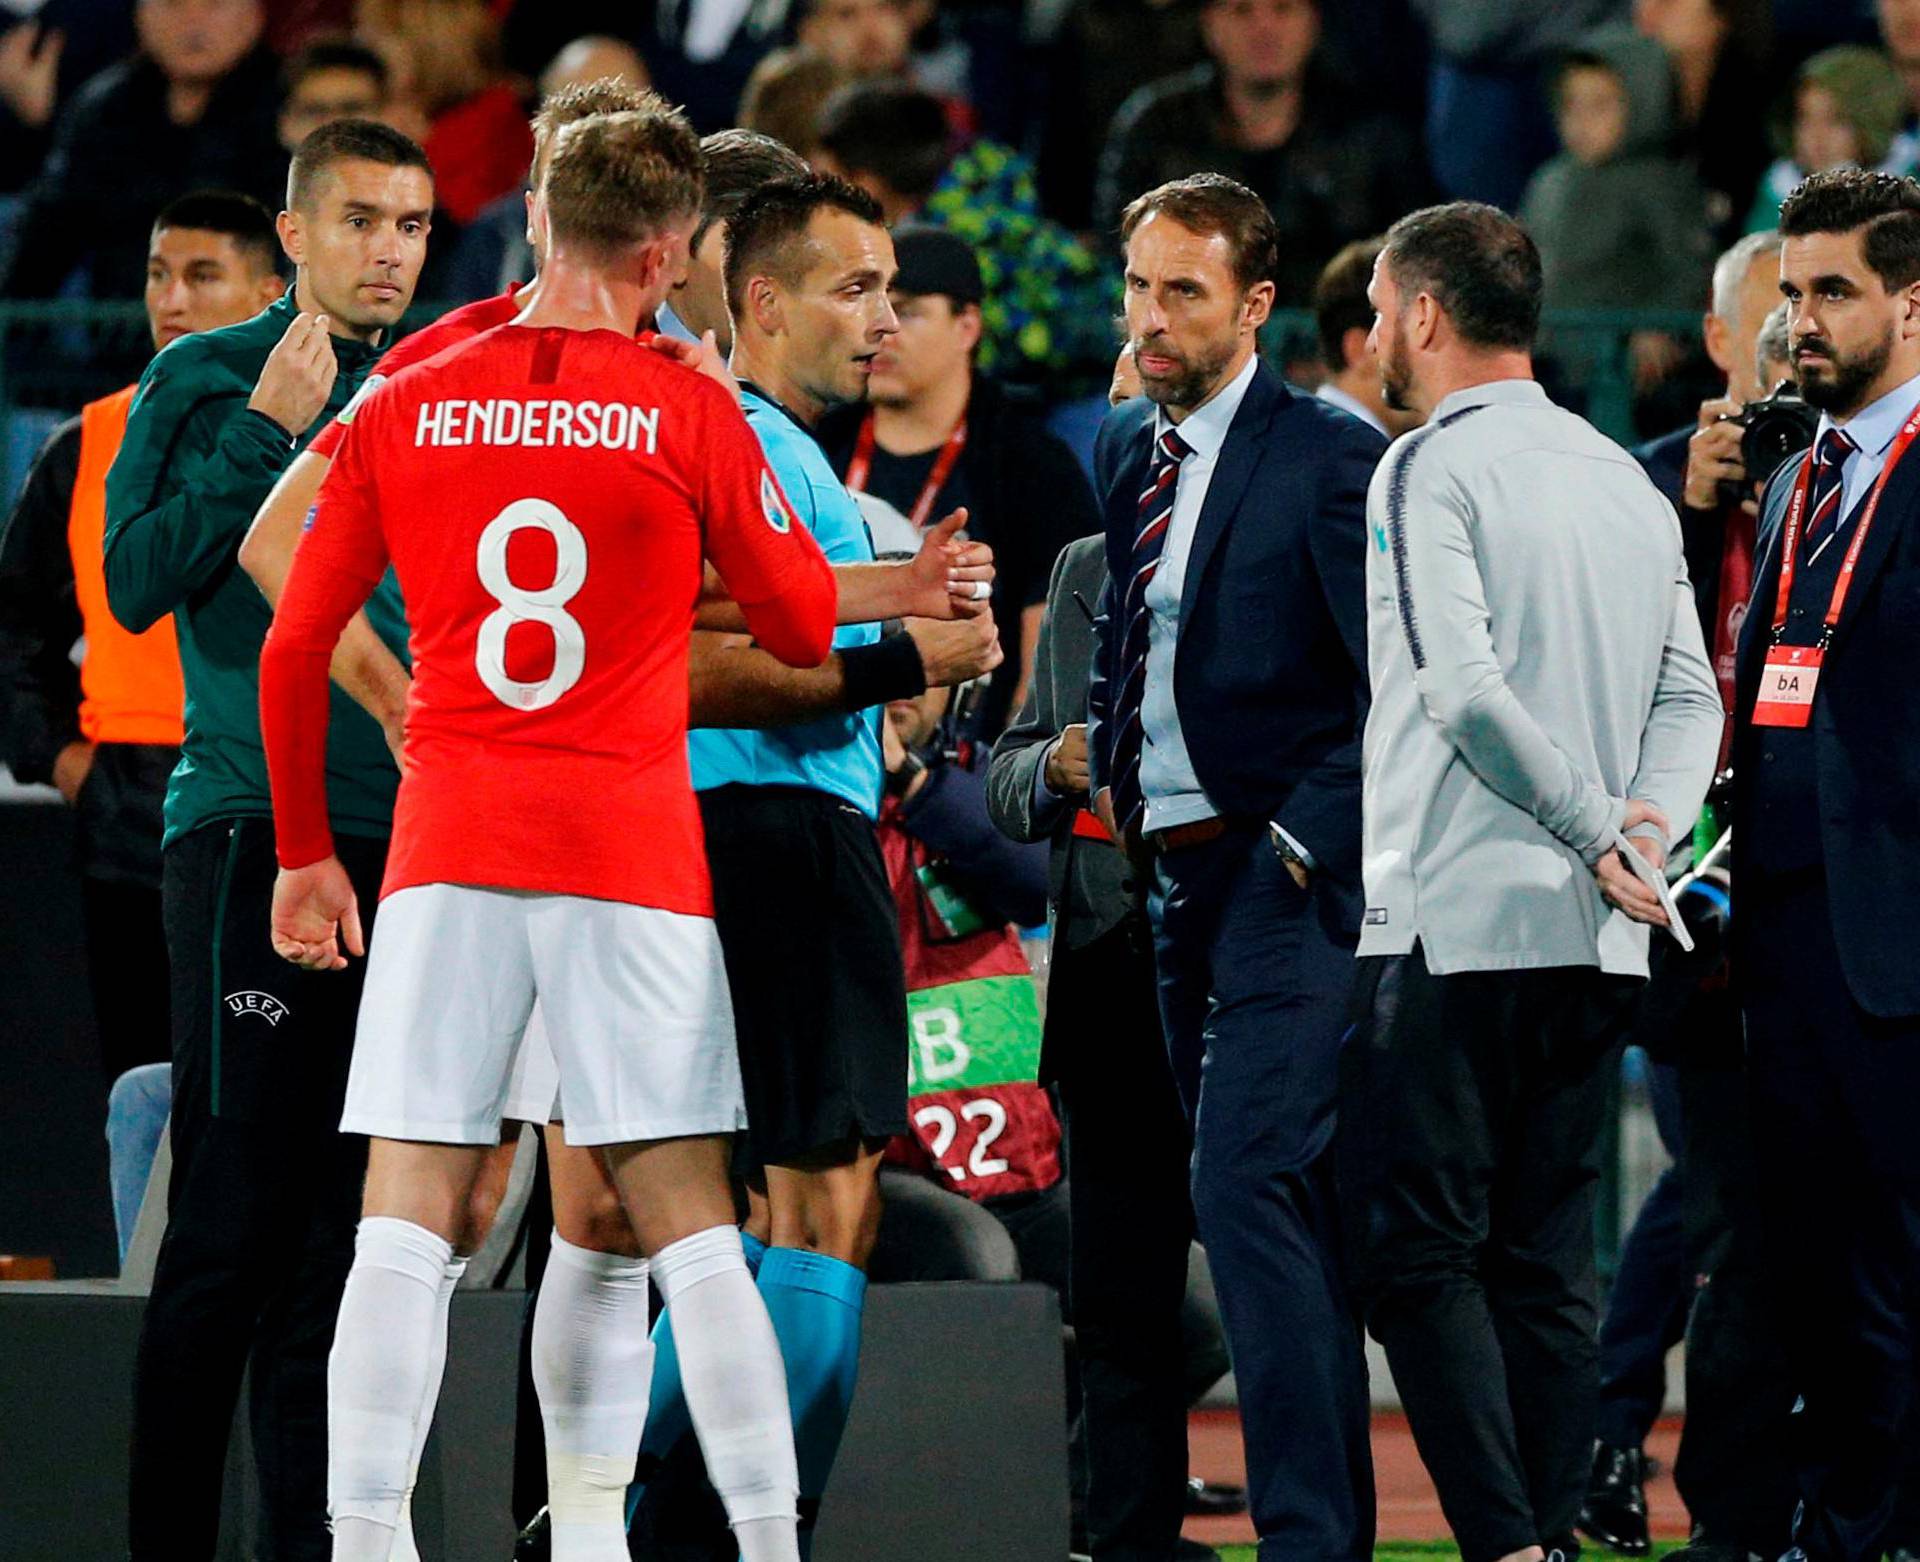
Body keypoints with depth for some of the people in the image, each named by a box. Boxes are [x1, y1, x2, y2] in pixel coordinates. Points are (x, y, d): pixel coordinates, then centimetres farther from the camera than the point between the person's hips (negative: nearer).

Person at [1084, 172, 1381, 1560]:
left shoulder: (1331, 457, -9)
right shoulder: (1125, 450, 13)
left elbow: (1402, 690, -12)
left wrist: (1304, 842, -17)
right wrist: (1110, 770, 13)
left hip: (1285, 873, -8)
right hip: (1174, 872, 8)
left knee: (1248, 1184, -18)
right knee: (1284, 1206, 10)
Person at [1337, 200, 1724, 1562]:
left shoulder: (1428, 472, -7)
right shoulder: (1628, 483, 15)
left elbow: (1465, 687, -17)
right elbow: (1691, 699, 10)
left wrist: (1599, 834, -10)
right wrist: (1644, 832, -2)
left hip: (1457, 922, -7)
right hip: (1595, 940, 7)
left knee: (1416, 1248, -4)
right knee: (1548, 1257, 9)